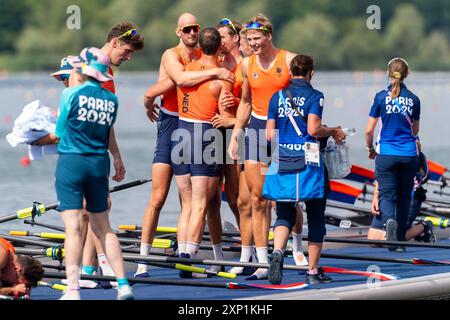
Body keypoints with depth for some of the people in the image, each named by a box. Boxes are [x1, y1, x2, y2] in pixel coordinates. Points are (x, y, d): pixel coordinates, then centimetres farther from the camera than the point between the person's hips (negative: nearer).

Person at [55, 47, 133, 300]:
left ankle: (73, 290, -12)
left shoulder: (71, 94, -8)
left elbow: (60, 131, 3)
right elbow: (107, 132, 10)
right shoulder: (112, 100, 4)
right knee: (103, 227, 14)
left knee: (73, 227, -7)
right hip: (99, 164, 4)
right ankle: (123, 284, 10)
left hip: (71, 162, -4)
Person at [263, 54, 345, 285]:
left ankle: (277, 252, -20)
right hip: (307, 163, -3)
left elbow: (270, 134, 7)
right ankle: (313, 270, 10)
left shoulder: (277, 97, 8)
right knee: (315, 218, 8)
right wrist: (333, 132, 2)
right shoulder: (314, 96, -4)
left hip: (282, 162, 3)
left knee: (284, 214, 10)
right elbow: (313, 128, -15)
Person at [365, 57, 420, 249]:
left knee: (386, 194, 0)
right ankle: (400, 238, 17)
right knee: (404, 196, 13)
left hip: (386, 154, -2)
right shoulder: (413, 100, 2)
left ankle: (389, 220, -31)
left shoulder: (381, 97, -5)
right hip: (409, 154, 2)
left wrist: (370, 149, 16)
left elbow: (369, 131, -2)